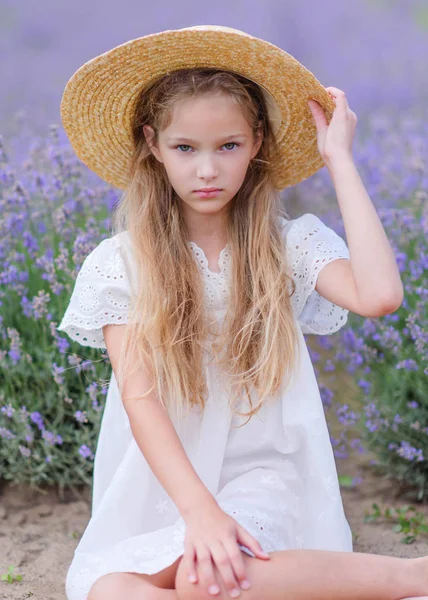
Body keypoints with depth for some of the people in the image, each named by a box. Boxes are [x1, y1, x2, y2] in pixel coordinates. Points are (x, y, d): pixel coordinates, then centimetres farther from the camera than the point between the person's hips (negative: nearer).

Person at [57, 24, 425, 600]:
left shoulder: (289, 245, 1)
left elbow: (380, 296, -20)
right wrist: (198, 508, -26)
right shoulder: (120, 264, 1)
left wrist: (338, 157, -11)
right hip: (157, 488, 2)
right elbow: (138, 395, -10)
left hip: (262, 474, -2)